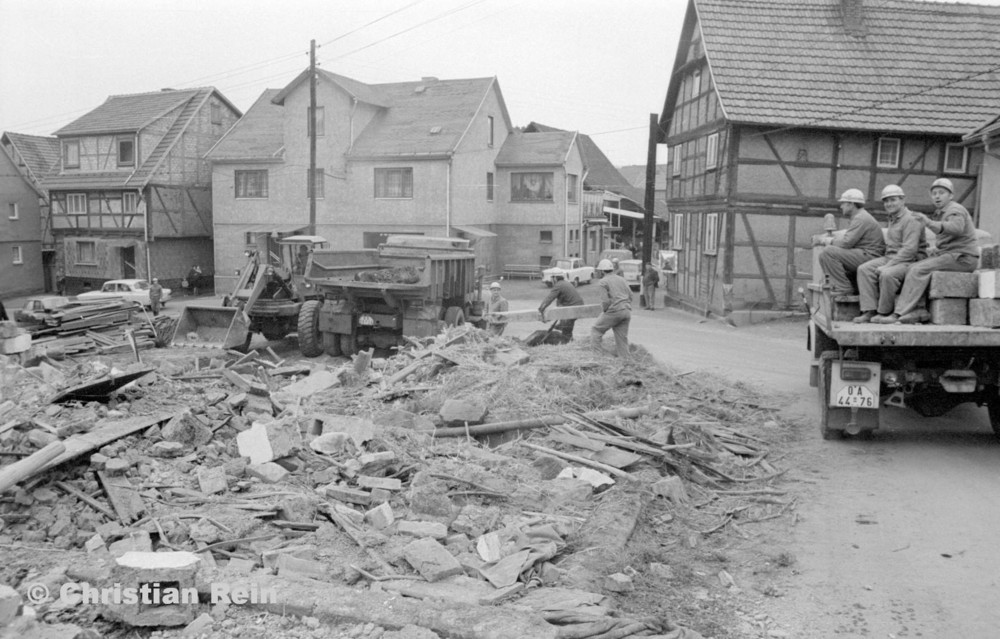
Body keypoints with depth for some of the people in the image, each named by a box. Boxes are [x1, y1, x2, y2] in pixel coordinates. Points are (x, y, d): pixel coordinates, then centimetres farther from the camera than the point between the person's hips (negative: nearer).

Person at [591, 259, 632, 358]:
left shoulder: (602, 282, -4)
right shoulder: (621, 279, 17)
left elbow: (605, 301, -13)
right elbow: (630, 295, 14)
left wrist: (604, 310, 3)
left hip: (614, 311, -6)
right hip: (627, 311, 6)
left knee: (596, 330, 9)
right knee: (622, 337, 12)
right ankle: (624, 359, 13)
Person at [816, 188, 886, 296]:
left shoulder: (861, 218, -12)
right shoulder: (859, 217, 23)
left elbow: (846, 243, -21)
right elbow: (848, 241, 18)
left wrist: (825, 241, -9)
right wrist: (827, 240, 7)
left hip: (868, 257, -11)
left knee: (828, 253, -22)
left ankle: (844, 288, -18)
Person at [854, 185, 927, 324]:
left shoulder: (911, 220, -12)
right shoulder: (892, 219, 20)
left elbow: (909, 249, -21)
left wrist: (888, 265, -24)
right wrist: (886, 263, 4)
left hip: (911, 260, -9)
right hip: (890, 257, 9)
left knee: (887, 274, -35)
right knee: (864, 269, -12)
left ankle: (884, 312, -17)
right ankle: (869, 311, -17)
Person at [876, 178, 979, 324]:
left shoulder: (955, 210, -10)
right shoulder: (941, 213, 21)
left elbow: (956, 228, -34)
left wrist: (931, 223, -49)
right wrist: (936, 250, 4)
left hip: (962, 257, -9)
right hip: (951, 255, 9)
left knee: (919, 270, -23)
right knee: (912, 270, -8)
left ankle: (899, 313, -26)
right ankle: (920, 311, -19)